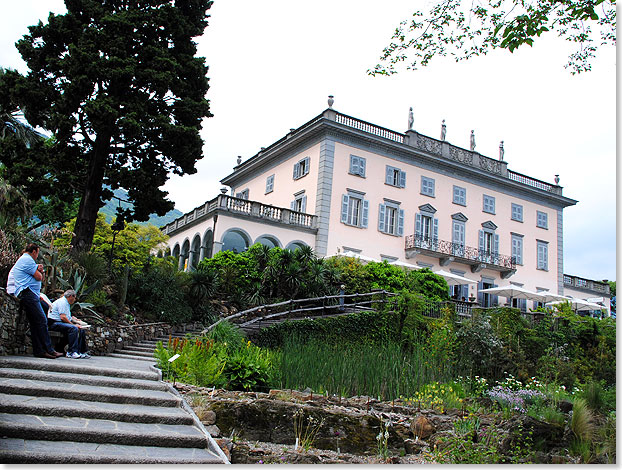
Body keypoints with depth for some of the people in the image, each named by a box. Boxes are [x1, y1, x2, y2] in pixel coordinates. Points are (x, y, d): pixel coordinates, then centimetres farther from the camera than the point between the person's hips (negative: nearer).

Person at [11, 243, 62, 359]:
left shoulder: (24, 260, 27)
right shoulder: (27, 260, -7)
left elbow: (41, 277, 24)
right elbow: (39, 277, -11)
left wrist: (39, 271, 3)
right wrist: (40, 272, 11)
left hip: (32, 295, 11)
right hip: (28, 294, -11)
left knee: (35, 324, 7)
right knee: (42, 321, -14)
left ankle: (38, 350, 5)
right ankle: (48, 349, -16)